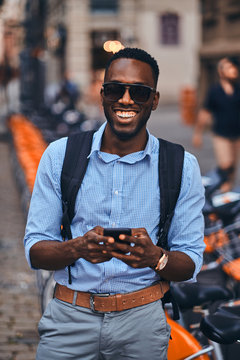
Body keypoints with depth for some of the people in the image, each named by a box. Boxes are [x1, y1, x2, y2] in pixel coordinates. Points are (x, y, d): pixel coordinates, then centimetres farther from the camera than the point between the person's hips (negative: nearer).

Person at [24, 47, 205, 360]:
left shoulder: (183, 167, -1)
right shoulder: (59, 156, -1)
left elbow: (191, 262, -2)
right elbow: (35, 250, -3)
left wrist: (155, 257, -24)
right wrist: (78, 248, -24)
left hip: (141, 322, 0)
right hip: (69, 319, 0)